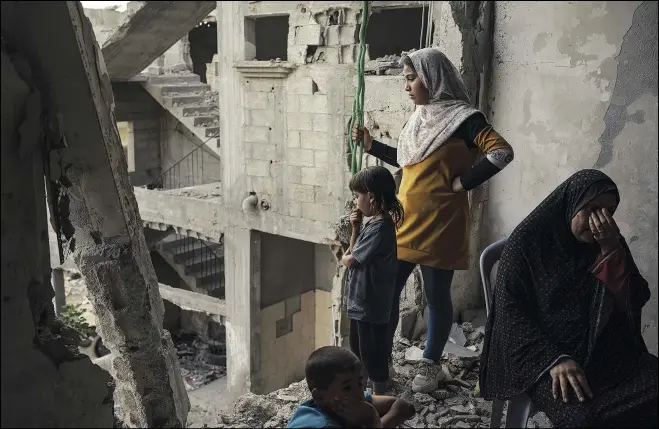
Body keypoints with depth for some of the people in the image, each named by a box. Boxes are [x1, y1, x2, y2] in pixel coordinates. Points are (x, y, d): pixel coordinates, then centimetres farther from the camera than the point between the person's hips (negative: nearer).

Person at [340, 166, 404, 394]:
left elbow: (350, 260, -19)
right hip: (360, 301, 10)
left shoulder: (380, 228, -23)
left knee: (373, 352, 5)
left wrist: (344, 257, 3)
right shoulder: (373, 223, 6)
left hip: (371, 304, -10)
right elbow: (355, 252, 13)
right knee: (358, 349, 23)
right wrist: (355, 228, 1)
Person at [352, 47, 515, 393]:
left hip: (438, 224, -7)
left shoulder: (462, 117, -10)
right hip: (404, 221, 7)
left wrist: (462, 182, -15)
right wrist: (371, 146, 17)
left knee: (436, 296, 7)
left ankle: (431, 365, 23)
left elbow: (501, 153, -19)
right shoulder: (419, 117, 12)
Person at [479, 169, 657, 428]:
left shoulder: (609, 243, 10)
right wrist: (553, 359, -21)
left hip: (609, 352, 5)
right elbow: (510, 311, -9)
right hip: (544, 353, -5)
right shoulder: (528, 242, -4)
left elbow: (634, 302, 3)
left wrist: (612, 250, -10)